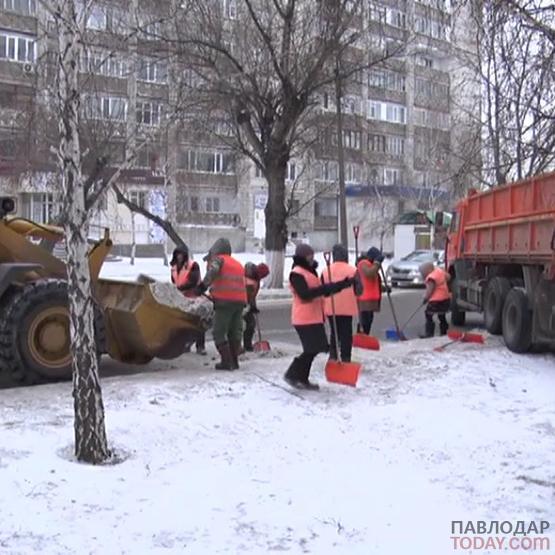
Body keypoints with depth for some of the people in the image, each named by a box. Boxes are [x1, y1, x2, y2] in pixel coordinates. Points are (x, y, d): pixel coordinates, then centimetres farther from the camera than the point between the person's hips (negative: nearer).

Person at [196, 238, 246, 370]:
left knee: (219, 332, 1)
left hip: (224, 301, -7)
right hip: (240, 301, 7)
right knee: (235, 332, 16)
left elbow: (212, 272, -20)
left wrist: (203, 285, -25)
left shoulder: (218, 259, 2)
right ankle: (234, 361, 20)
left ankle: (226, 361, -2)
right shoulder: (238, 264, 25)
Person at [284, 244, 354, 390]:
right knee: (312, 348, -11)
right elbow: (304, 294, -23)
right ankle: (292, 375, 0)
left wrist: (343, 284, 13)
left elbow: (323, 291, 21)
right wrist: (324, 288, -26)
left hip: (314, 317, 10)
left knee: (313, 349, 10)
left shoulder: (311, 271, 19)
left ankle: (302, 379, 17)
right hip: (304, 318, -10)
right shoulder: (297, 273, -12)